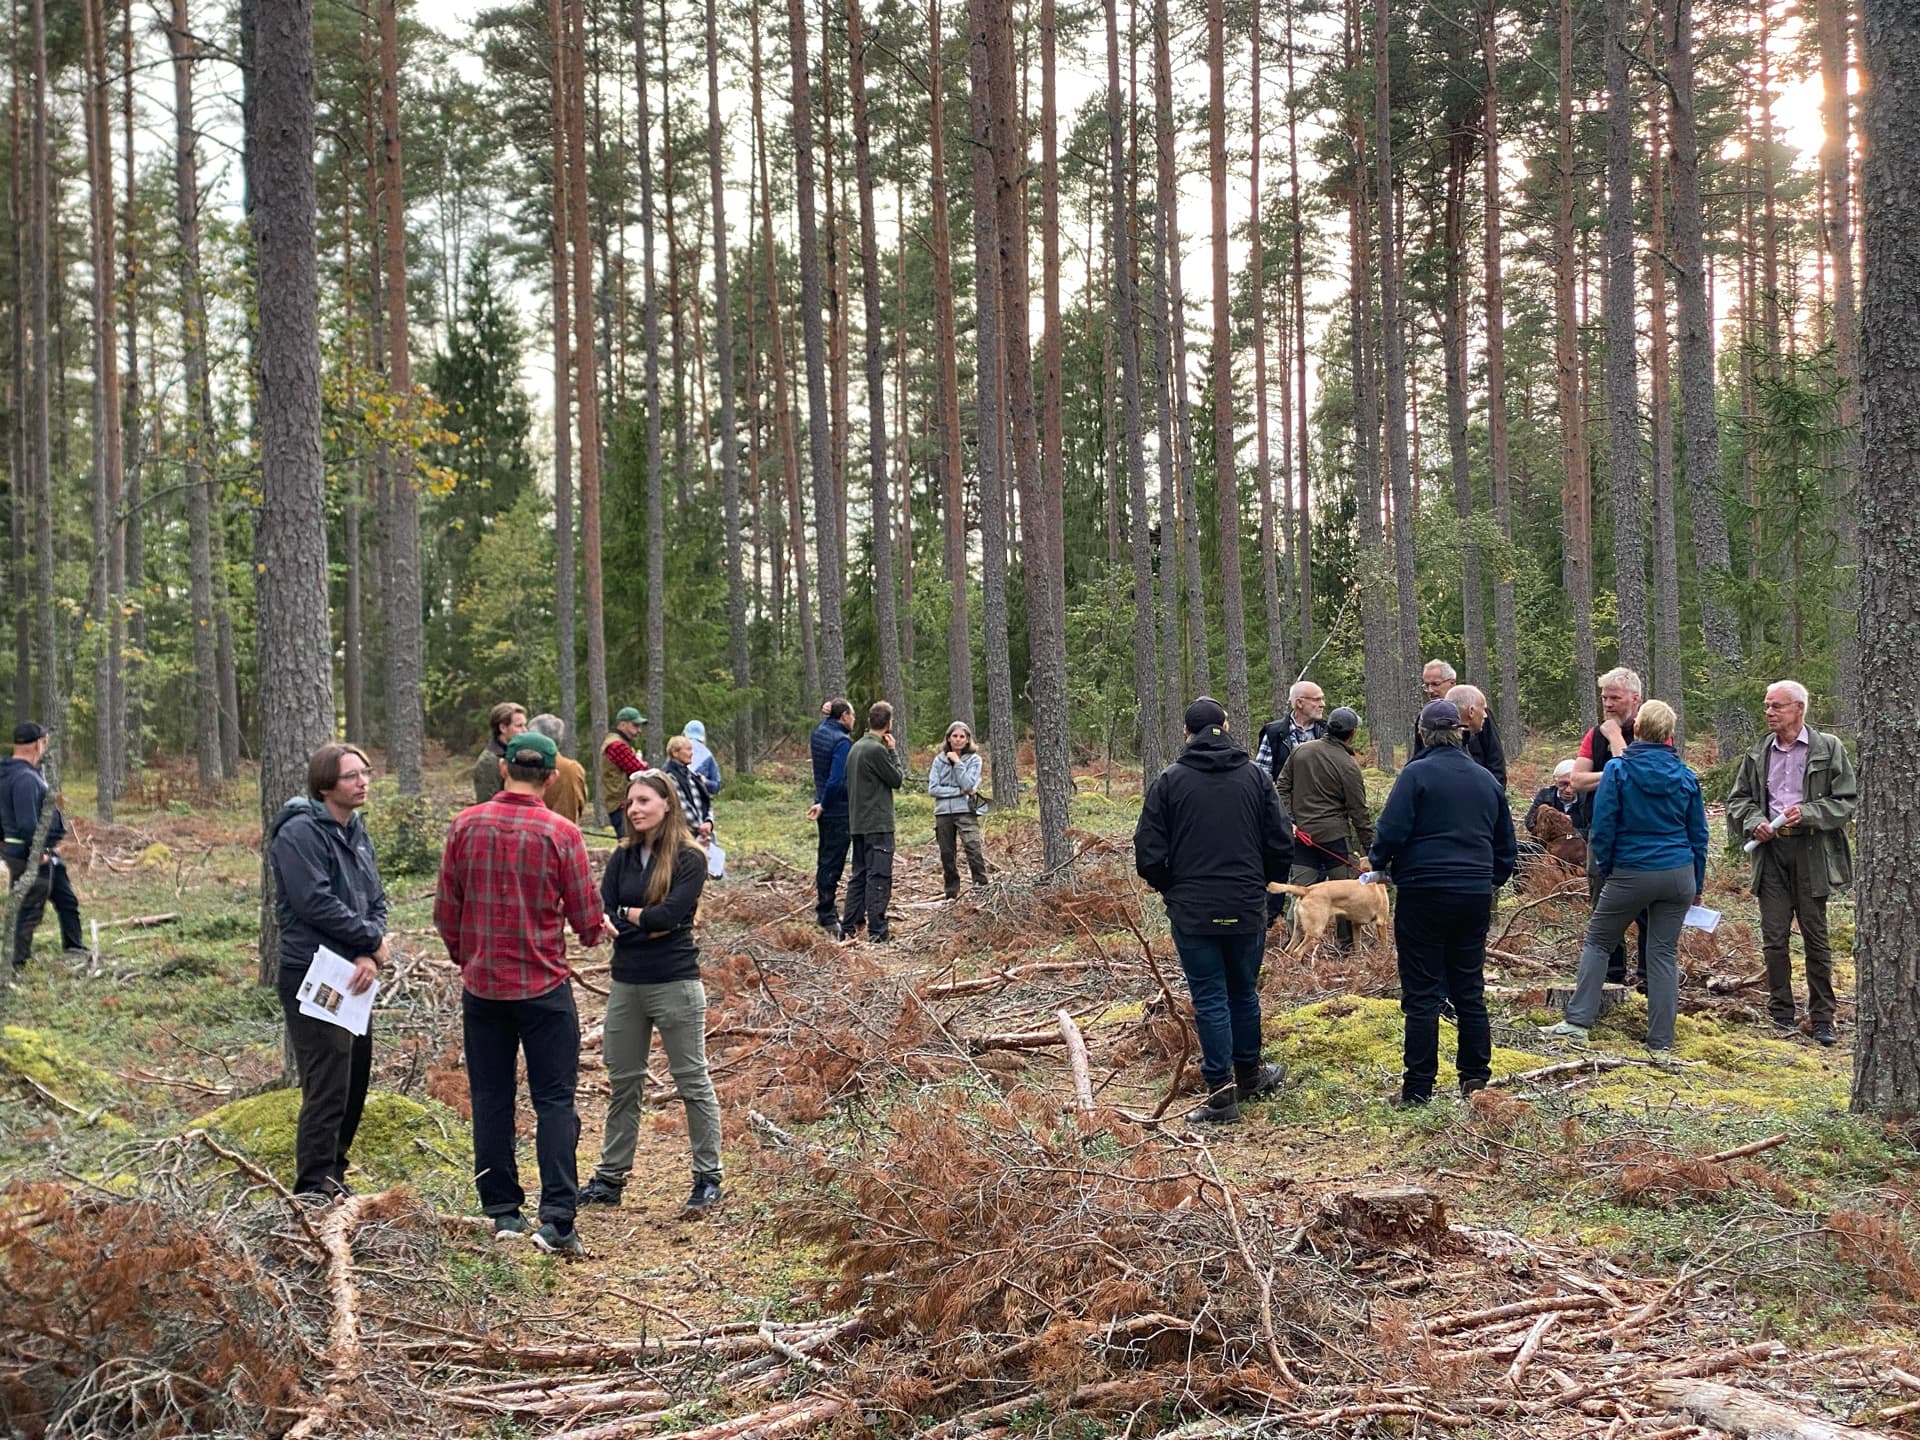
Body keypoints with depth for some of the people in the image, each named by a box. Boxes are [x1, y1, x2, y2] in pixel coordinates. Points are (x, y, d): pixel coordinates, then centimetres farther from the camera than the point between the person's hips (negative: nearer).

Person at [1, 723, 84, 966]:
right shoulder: (25, 778, -23)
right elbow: (27, 824, -29)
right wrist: (39, 853, -19)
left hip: (46, 854, 10)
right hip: (31, 856, -10)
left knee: (67, 901, 19)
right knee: (30, 910, -1)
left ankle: (74, 946, 30)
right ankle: (21, 963, 7)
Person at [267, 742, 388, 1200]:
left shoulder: (356, 833, 15)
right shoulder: (300, 833, -13)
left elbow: (376, 900, 12)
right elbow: (316, 903, -20)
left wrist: (369, 957, -6)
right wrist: (372, 939, -10)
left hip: (352, 977, 9)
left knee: (355, 1080, 14)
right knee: (327, 1085, -9)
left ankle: (334, 1175, 26)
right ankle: (315, 1188, -3)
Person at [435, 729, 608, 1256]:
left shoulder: (465, 826, -4)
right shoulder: (562, 834, -11)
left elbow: (446, 910, 3)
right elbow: (587, 923, -6)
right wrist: (597, 930, 18)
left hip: (482, 986, 2)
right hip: (544, 987, -2)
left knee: (491, 1100, 12)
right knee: (555, 1100, 2)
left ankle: (503, 1212, 16)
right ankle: (557, 1219, -5)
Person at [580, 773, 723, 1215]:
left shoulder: (689, 859, -8)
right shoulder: (623, 857, 7)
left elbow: (669, 914, -20)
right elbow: (600, 914, -3)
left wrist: (626, 915, -5)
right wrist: (647, 922, -15)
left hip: (675, 984, -6)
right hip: (625, 984, 6)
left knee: (693, 1082, 2)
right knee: (623, 1084, 13)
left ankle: (708, 1180, 10)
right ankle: (609, 1179, 22)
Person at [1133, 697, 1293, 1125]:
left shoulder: (1169, 781, -5)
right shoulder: (1255, 776, 2)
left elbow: (1149, 853, -6)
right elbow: (1280, 845, 3)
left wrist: (1170, 889, 12)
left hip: (1192, 911, -2)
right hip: (1247, 909, 2)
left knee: (1209, 997, 1)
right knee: (1244, 992, 16)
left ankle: (1221, 1091, 1)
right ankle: (1248, 1076, 29)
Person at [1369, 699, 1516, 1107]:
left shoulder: (1416, 774, -9)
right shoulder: (1486, 779, 11)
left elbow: (1391, 830, -15)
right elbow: (1506, 844, 17)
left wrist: (1379, 864, 3)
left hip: (1424, 893, -5)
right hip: (1475, 896, 5)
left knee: (1422, 995, -1)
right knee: (1470, 991, 13)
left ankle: (1418, 1088, 0)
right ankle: (1476, 1078, 17)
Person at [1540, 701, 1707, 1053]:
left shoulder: (1617, 771, -8)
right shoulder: (1685, 776, 3)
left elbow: (1603, 827, -7)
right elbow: (1698, 834, 9)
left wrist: (1605, 868, 8)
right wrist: (1697, 885, 18)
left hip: (1631, 874, -3)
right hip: (1678, 875, 3)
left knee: (1597, 941, 11)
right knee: (1664, 953, 7)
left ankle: (1577, 1021, 2)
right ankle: (1661, 1040, 7)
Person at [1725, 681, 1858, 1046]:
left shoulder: (1829, 749, 0)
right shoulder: (1757, 755, 12)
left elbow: (1848, 801, -3)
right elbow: (1737, 800, 15)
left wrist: (1806, 813, -16)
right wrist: (1754, 822, -5)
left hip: (1812, 852, -3)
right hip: (1770, 851, 3)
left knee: (1815, 938, 2)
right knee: (1773, 938, 2)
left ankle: (1822, 1019, 9)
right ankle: (1781, 1015, 12)